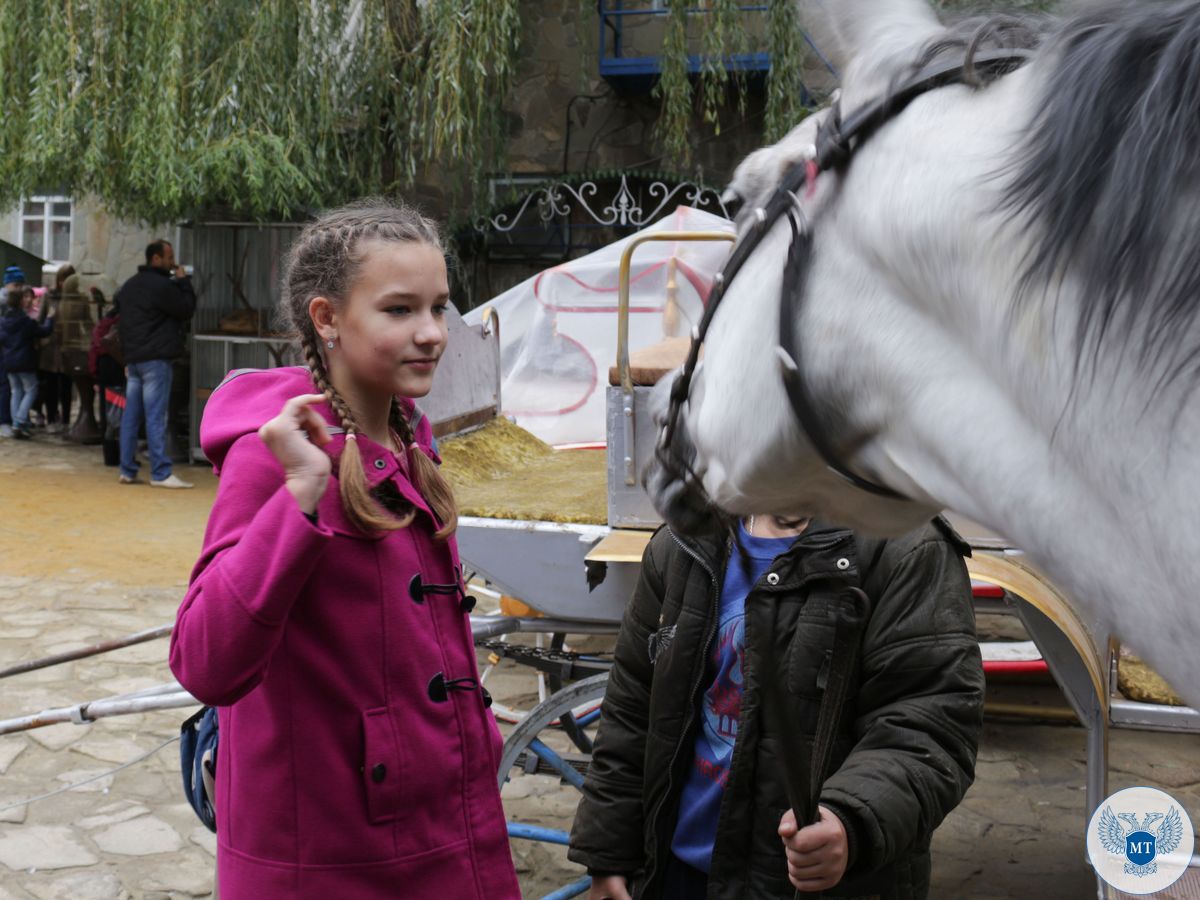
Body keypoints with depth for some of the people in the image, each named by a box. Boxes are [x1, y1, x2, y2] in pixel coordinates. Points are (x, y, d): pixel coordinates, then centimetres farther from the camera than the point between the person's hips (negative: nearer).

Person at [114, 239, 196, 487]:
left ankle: (127, 471, 10)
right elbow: (187, 309, -9)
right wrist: (183, 281, 3)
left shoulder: (129, 285, 17)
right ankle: (161, 473, -9)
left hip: (132, 359, 9)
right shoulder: (163, 285, -11)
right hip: (155, 359, -8)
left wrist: (128, 358, 17)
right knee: (156, 416, -9)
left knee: (131, 415, 8)